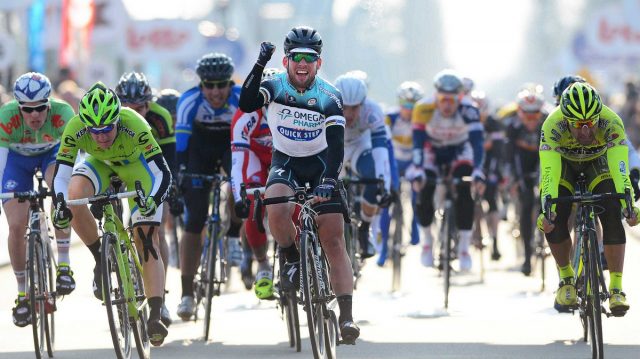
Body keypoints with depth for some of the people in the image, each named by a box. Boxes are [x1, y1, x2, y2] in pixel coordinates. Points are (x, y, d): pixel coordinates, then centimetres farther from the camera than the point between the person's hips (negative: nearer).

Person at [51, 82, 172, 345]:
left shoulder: (134, 125, -39)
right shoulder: (75, 128, -33)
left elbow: (163, 173, -36)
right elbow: (61, 176, -29)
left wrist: (153, 200, -55)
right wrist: (60, 206, -48)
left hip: (137, 166, -2)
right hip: (100, 164, 2)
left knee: (146, 239, -13)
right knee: (74, 197, -29)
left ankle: (155, 316, -16)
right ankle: (101, 261, -7)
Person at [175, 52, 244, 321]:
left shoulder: (242, 99, -28)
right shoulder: (189, 101, -29)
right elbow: (181, 141, -31)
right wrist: (178, 175, -40)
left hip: (232, 145, 0)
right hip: (200, 150, 0)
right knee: (193, 222, -10)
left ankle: (233, 238, -10)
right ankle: (187, 294, -4)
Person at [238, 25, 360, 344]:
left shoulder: (329, 97, -17)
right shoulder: (274, 86, -14)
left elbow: (337, 143, -24)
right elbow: (246, 105, -32)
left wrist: (329, 180, -40)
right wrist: (259, 66, -42)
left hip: (320, 163, 0)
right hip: (285, 162, 0)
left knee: (334, 240, -10)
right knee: (277, 210, -33)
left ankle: (346, 316, -11)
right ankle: (292, 258, -2)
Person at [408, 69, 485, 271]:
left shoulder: (468, 110, -33)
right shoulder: (424, 109, -33)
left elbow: (477, 142, -37)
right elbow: (418, 142, -33)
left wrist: (478, 173, -50)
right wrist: (417, 171, -45)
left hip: (459, 150, 0)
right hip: (433, 150, 0)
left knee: (464, 193, -20)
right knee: (424, 193, -16)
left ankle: (464, 248, -10)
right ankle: (427, 242, 9)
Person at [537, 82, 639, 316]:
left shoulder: (611, 124, -36)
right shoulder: (552, 126, -37)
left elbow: (620, 167, -42)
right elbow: (549, 172, -42)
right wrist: (547, 209, -54)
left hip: (598, 161, 0)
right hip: (562, 162, 0)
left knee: (612, 215, -22)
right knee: (553, 220, -20)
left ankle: (616, 288, -18)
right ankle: (567, 280, 3)